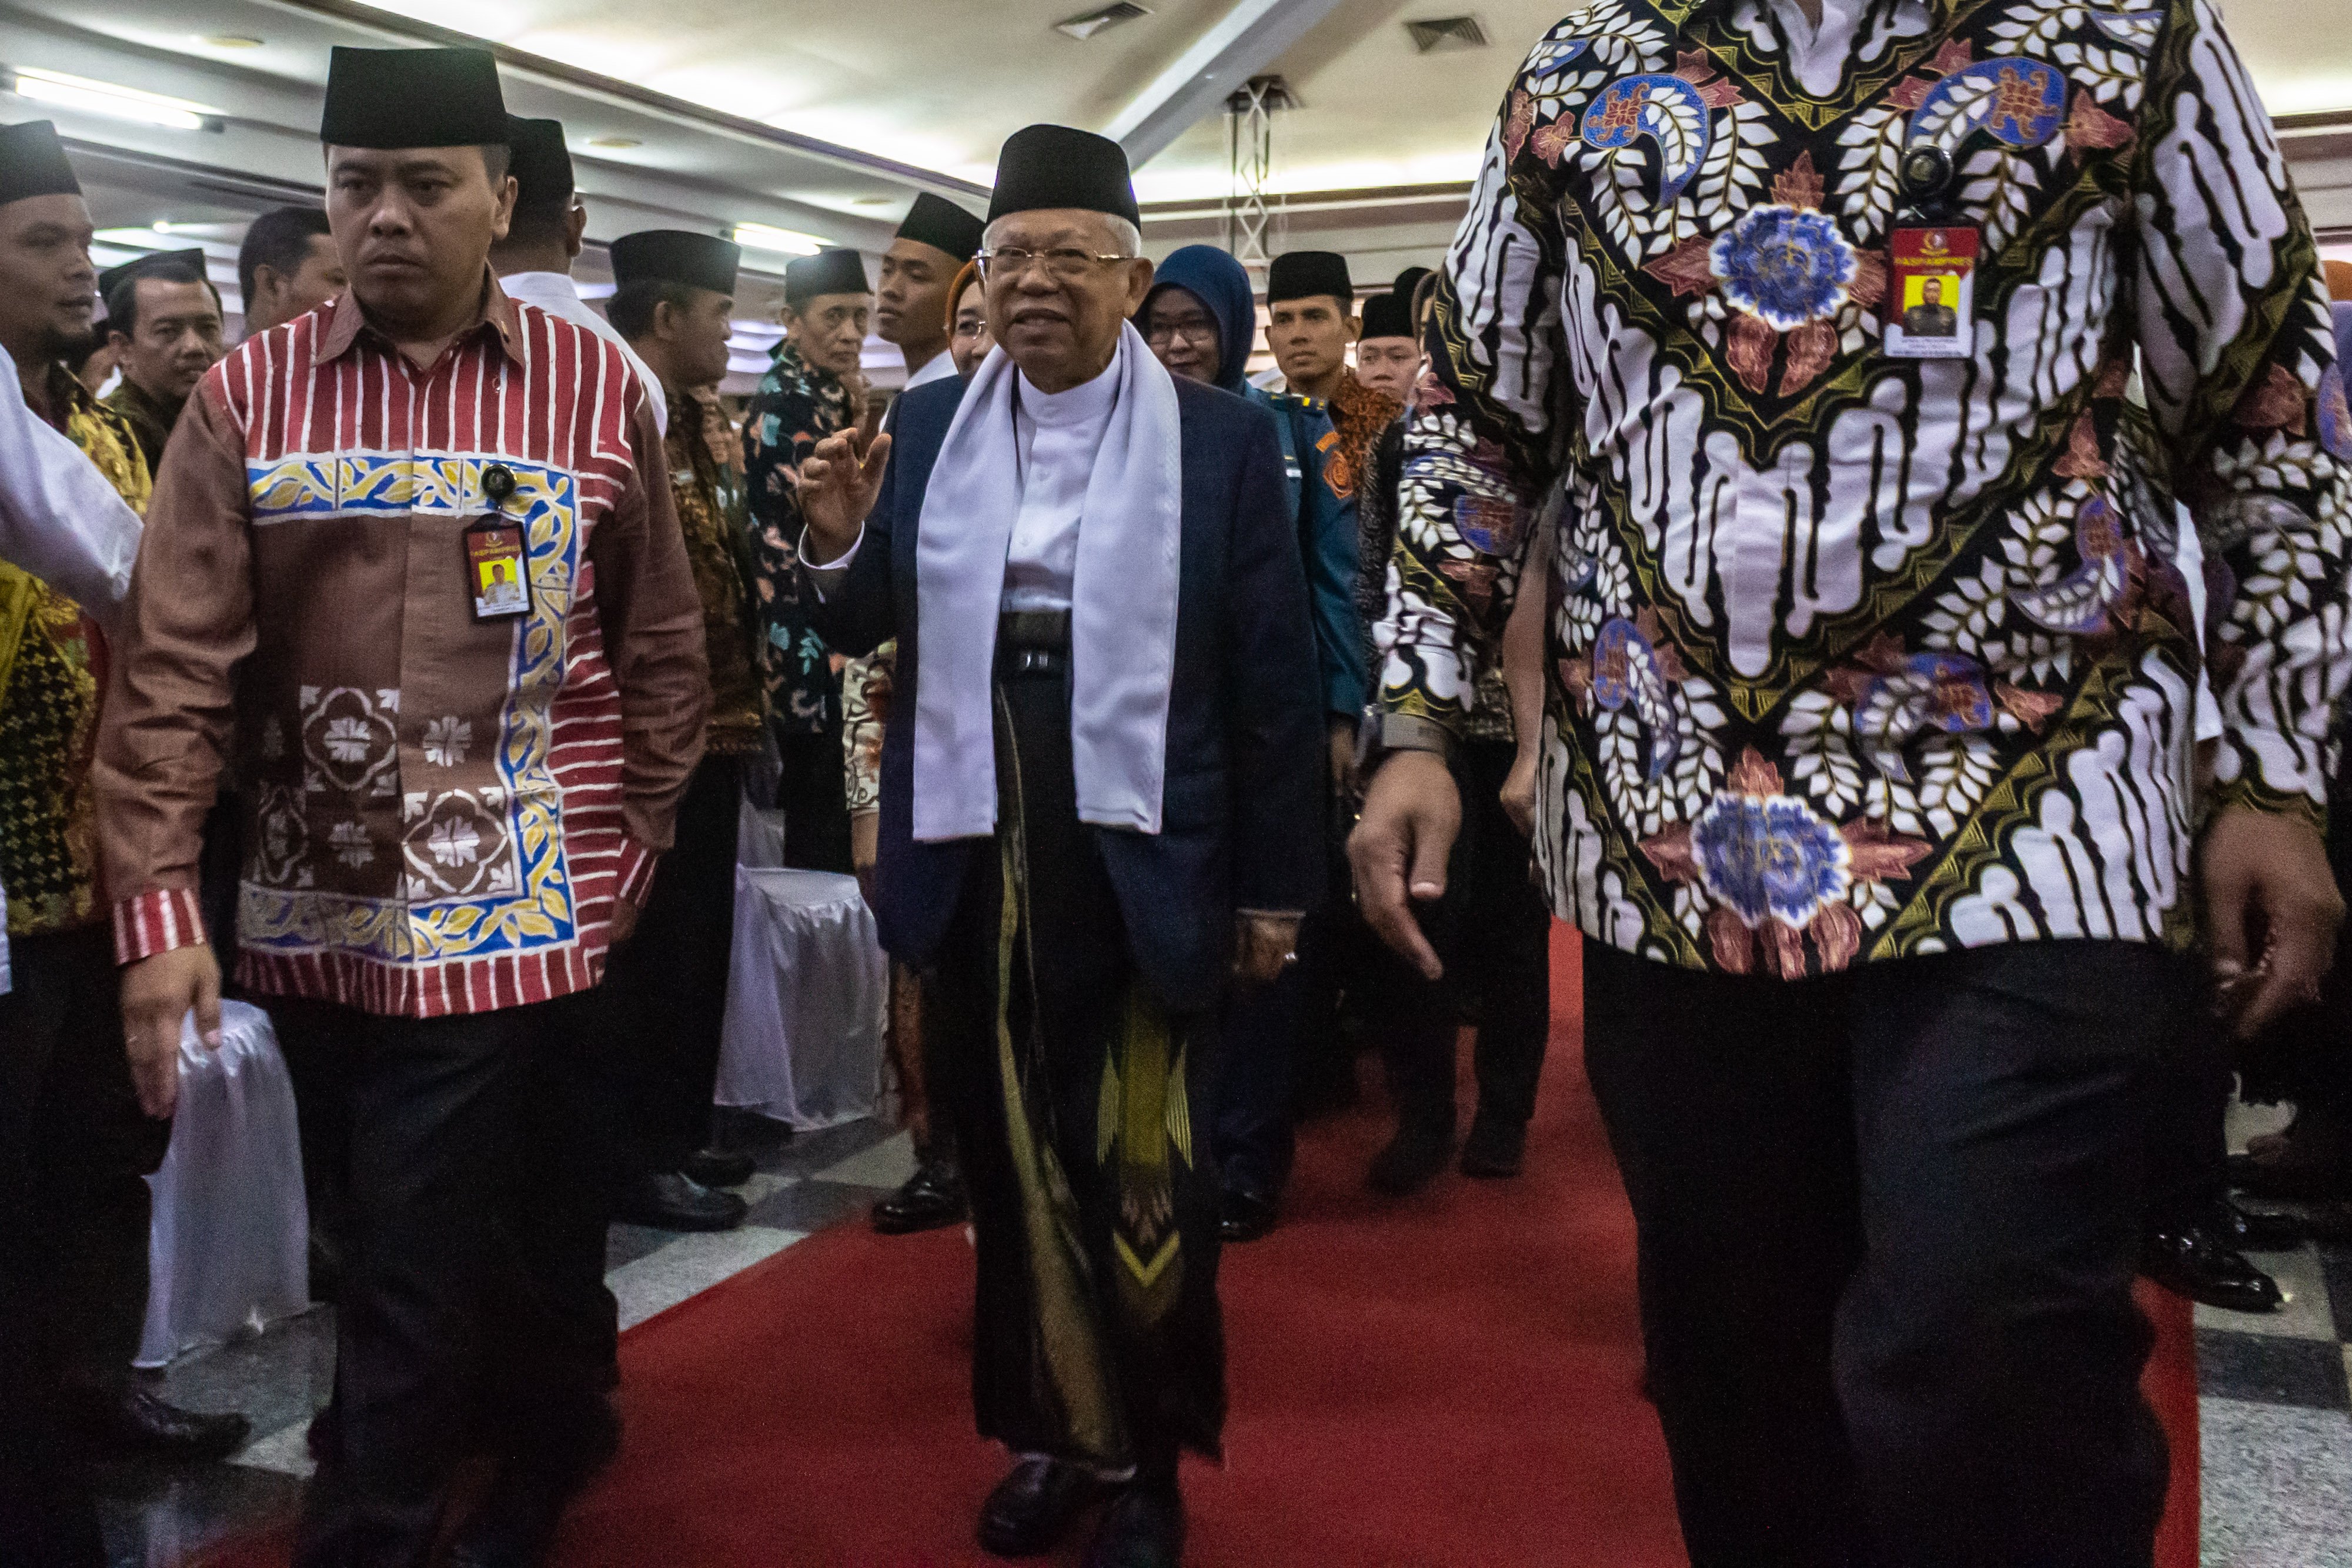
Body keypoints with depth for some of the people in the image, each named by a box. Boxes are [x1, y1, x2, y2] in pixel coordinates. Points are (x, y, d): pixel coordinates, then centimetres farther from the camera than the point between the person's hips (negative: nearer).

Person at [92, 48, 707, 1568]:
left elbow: (661, 646, 3)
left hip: (523, 910, -2)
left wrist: (631, 846, -1)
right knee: (503, 1218, 20)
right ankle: (545, 1441, 46)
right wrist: (158, 899, -11)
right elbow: (175, 659, -4)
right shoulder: (251, 393, 1)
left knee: (412, 1259, 0)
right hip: (323, 913, 3)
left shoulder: (597, 386, -1)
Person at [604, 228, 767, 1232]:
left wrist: (745, 698, 13)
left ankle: (681, 1134, 28)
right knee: (658, 949, 0)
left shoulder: (707, 424, 15)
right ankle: (641, 1162, 12)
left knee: (699, 943, 16)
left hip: (716, 726, 9)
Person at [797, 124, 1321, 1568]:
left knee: (1146, 1190, 5)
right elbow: (870, 629, 12)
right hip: (974, 867, 4)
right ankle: (1052, 1434, 32)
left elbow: (1274, 680, -3)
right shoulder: (929, 426, 7)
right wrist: (841, 540, -10)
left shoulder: (1224, 439, -3)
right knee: (1014, 1171, 14)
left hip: (1145, 875, -3)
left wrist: (1275, 889, -4)